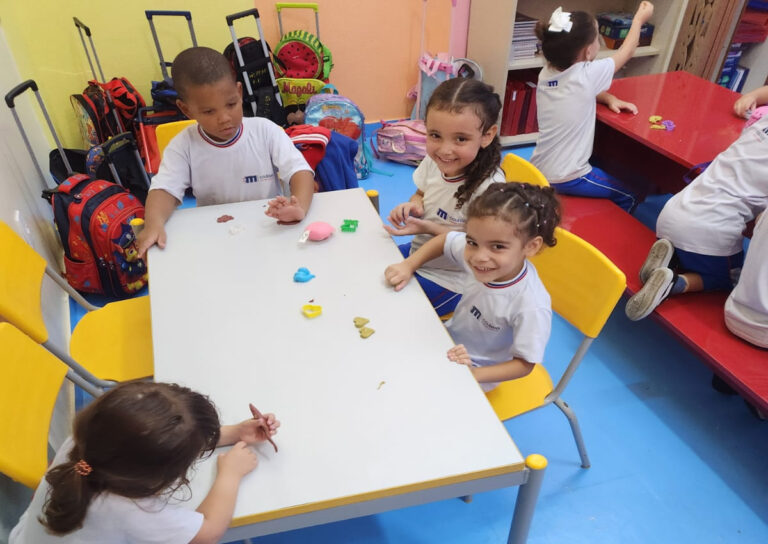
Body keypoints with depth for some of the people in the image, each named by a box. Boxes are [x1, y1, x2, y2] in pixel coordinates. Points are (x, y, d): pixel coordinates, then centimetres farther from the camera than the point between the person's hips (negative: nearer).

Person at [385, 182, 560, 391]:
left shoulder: (532, 307, -37)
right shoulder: (476, 250, -24)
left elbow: (524, 364, -22)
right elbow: (445, 239, -1)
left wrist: (473, 374, -33)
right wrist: (408, 265, -12)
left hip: (475, 370, -5)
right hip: (449, 336, 5)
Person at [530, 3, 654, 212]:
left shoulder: (546, 73, -2)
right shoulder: (587, 74, -19)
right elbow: (626, 52, 2)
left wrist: (609, 98, 0)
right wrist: (639, 19, 18)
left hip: (537, 171, 7)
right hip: (566, 179, -7)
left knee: (600, 164, 33)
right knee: (629, 197, 14)